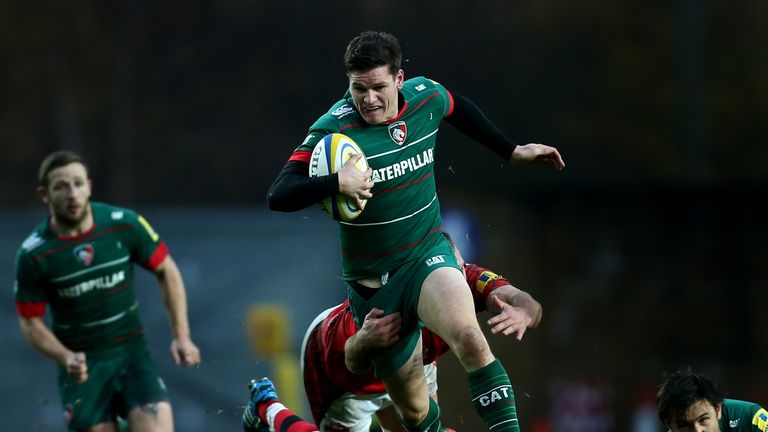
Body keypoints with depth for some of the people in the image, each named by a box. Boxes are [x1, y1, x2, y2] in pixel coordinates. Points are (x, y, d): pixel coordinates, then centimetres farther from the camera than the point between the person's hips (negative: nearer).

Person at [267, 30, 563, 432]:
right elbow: (278, 196, -27)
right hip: (372, 285, -1)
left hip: (428, 255, 1)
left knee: (469, 339, -32)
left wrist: (512, 151, 22)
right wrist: (336, 182, -43)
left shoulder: (425, 97, -6)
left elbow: (459, 108, 20)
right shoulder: (334, 131, -18)